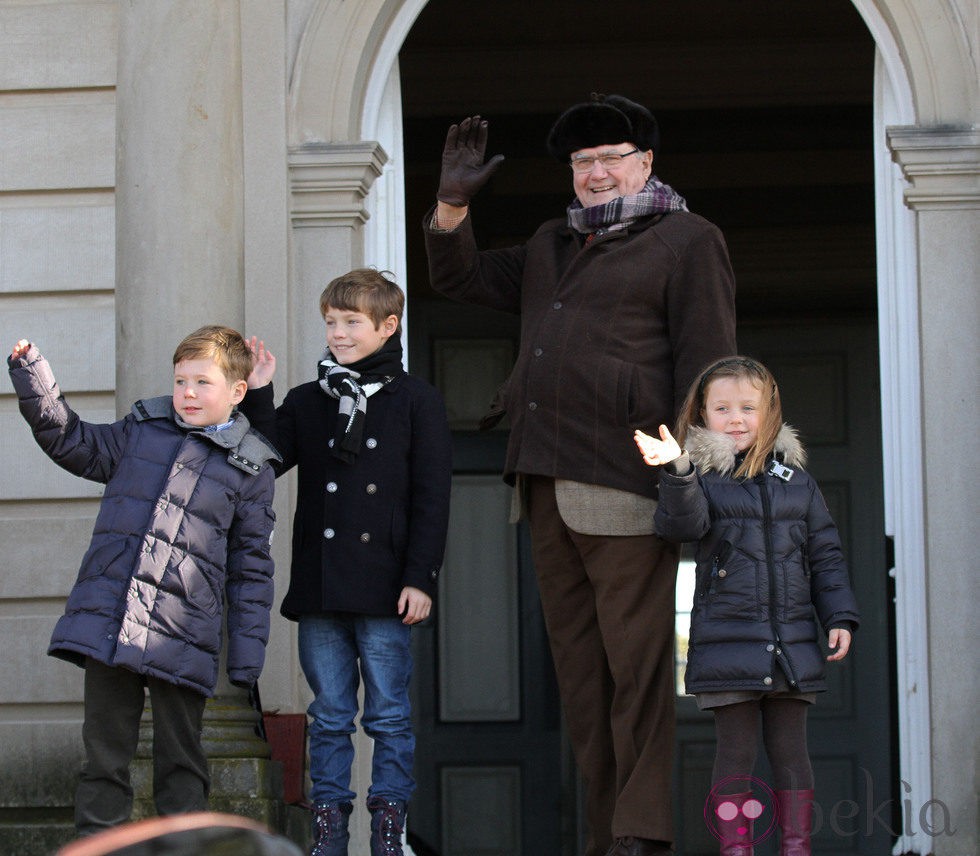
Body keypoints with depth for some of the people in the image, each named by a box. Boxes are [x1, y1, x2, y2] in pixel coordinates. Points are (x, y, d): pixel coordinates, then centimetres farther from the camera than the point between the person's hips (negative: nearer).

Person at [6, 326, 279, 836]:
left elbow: (252, 565, 6)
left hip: (181, 639, -2)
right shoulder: (141, 430, 11)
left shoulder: (250, 468, 5)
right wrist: (33, 380, 5)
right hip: (106, 619, 2)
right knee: (104, 752, 6)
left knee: (180, 759, 6)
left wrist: (248, 651, 2)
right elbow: (72, 441, 19)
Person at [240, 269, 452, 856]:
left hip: (385, 590, -3)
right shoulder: (306, 403, 12)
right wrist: (258, 398, -6)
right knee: (330, 716, 8)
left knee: (389, 715, 3)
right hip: (320, 588, 3)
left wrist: (420, 577, -8)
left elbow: (432, 499, -1)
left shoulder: (416, 402, 2)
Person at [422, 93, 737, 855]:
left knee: (636, 663, -10)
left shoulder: (687, 242, 2)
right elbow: (460, 278, 27)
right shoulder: (553, 247, 23)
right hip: (549, 485, 7)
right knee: (580, 668, 6)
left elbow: (705, 364, -5)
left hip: (626, 485, -7)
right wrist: (454, 202, 9)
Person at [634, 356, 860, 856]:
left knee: (790, 749, 6)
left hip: (792, 644, 3)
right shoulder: (702, 477, 2)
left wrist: (840, 617, 5)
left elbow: (825, 556, 14)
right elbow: (683, 524, -18)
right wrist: (676, 472, -35)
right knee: (735, 750, -2)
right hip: (727, 642, -3)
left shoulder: (795, 480, 11)